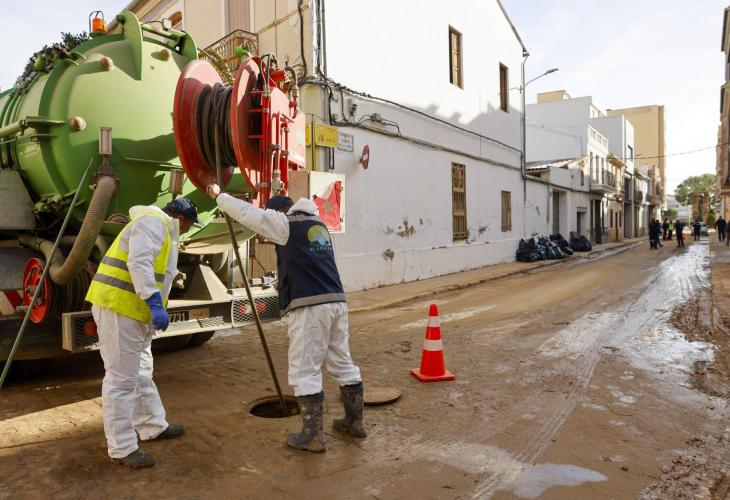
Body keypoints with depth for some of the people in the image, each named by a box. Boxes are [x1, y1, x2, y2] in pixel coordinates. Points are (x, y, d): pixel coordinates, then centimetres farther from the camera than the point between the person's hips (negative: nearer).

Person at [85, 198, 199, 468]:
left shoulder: (163, 229, 22)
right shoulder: (153, 222, -11)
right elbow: (139, 263, -25)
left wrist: (154, 308, 25)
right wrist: (155, 303, -29)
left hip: (133, 309, 11)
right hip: (118, 306, -11)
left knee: (141, 372, 19)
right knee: (121, 378, -5)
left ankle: (153, 426, 33)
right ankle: (122, 448, 4)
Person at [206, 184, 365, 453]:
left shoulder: (286, 223, -1)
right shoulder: (318, 224, 21)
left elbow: (247, 213, 2)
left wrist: (219, 196, 17)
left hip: (309, 306, -8)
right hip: (336, 301, 8)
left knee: (305, 371, 1)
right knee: (342, 363, 16)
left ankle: (313, 436, 7)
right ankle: (355, 421, 28)